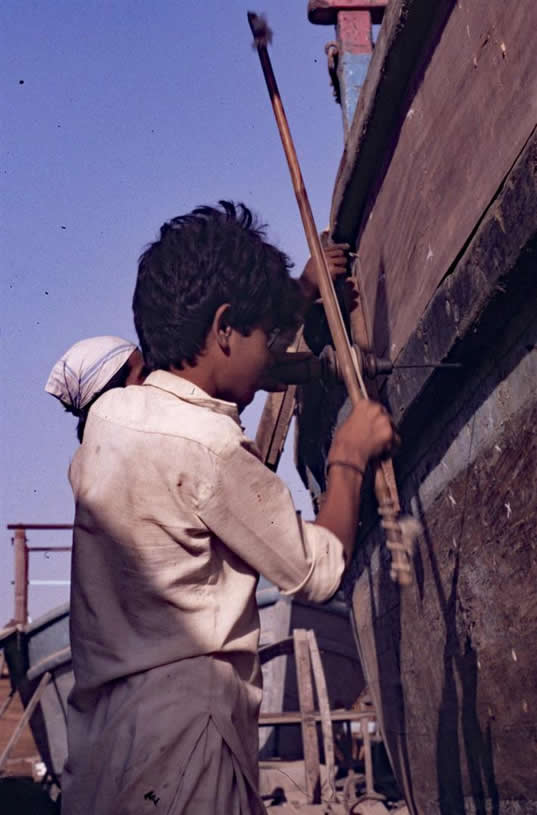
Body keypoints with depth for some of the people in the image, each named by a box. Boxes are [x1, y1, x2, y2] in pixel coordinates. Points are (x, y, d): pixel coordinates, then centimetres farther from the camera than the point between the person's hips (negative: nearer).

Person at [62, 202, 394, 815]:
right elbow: (317, 574, -7)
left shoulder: (108, 413, 6)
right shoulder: (208, 445, -19)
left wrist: (298, 292, 34)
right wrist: (350, 457, 7)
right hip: (180, 726, -9)